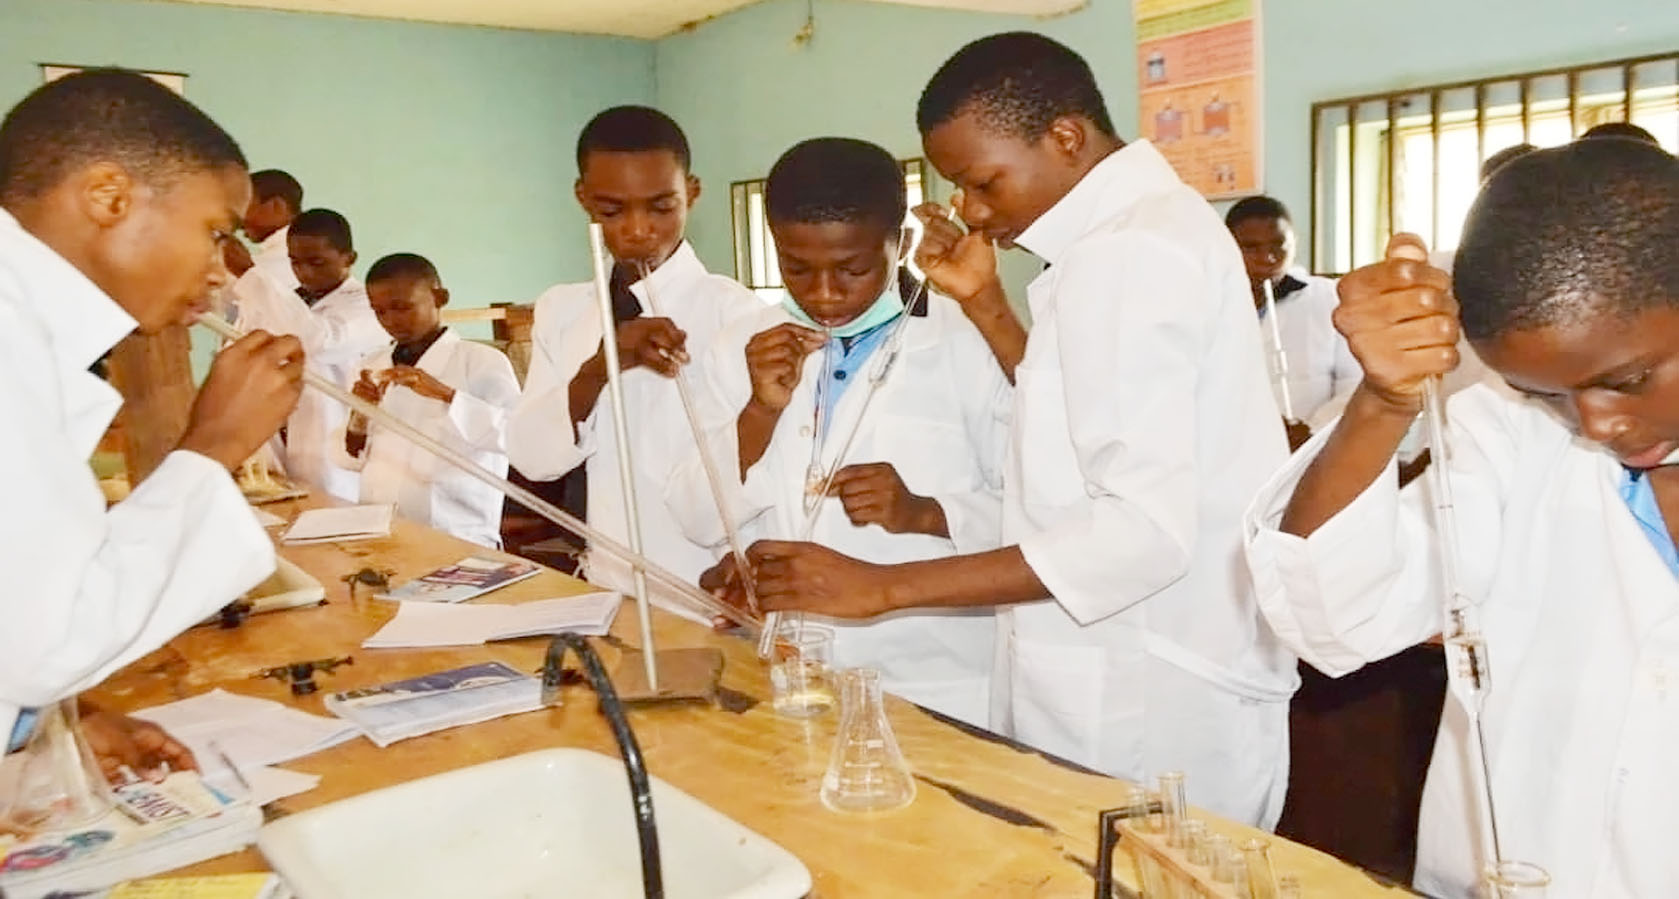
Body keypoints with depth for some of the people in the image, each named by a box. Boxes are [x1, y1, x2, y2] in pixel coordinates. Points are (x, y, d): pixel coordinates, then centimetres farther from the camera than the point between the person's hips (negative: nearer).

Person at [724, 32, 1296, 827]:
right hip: (1144, 684, 9)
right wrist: (984, 304, 8)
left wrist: (882, 586, -25)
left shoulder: (1127, 250, -19)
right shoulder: (1144, 227, 12)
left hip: (1147, 705, -9)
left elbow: (1146, 528, -26)